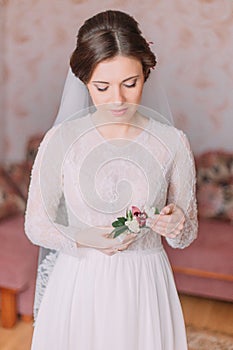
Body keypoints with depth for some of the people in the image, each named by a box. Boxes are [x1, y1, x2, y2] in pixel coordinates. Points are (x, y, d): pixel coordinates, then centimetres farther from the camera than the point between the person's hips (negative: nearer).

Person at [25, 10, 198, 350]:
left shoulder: (173, 142, -7)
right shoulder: (60, 140, -10)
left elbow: (187, 235, 2)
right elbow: (36, 225, -2)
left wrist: (175, 225, -20)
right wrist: (83, 238, -19)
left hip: (145, 286, 1)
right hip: (78, 286, 0)